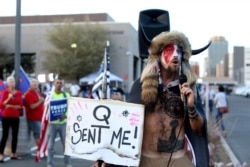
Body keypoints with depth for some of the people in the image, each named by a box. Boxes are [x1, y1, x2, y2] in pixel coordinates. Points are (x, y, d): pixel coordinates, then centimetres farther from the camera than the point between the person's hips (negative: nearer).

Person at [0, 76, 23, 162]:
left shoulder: (19, 93, 5)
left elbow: (20, 106, 1)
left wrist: (11, 106, -13)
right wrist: (8, 98, -22)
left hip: (15, 117, 4)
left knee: (15, 136, 8)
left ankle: (13, 154, 18)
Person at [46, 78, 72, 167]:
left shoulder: (67, 95, 6)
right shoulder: (50, 95, 4)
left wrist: (65, 115, -17)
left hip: (63, 123, 1)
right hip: (52, 123, -1)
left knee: (66, 144, 4)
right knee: (50, 145, 4)